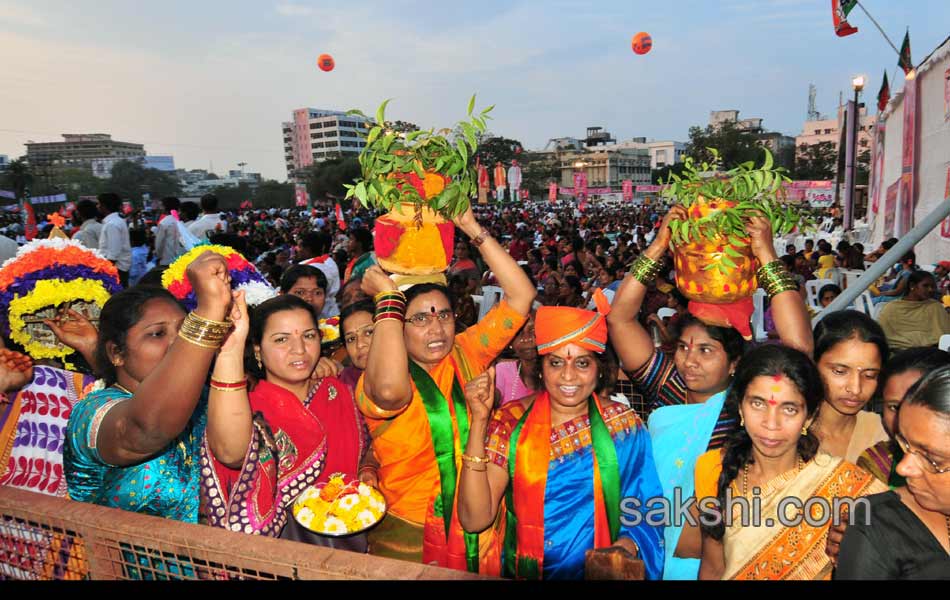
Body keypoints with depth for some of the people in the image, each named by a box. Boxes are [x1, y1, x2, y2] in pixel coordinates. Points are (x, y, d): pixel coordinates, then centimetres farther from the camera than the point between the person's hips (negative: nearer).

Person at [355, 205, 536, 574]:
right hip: (411, 543, -4)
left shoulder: (464, 355, -3)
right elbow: (390, 388, -42)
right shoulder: (374, 384, -17)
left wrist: (473, 229, -10)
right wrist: (388, 295, -30)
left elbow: (521, 296, -5)